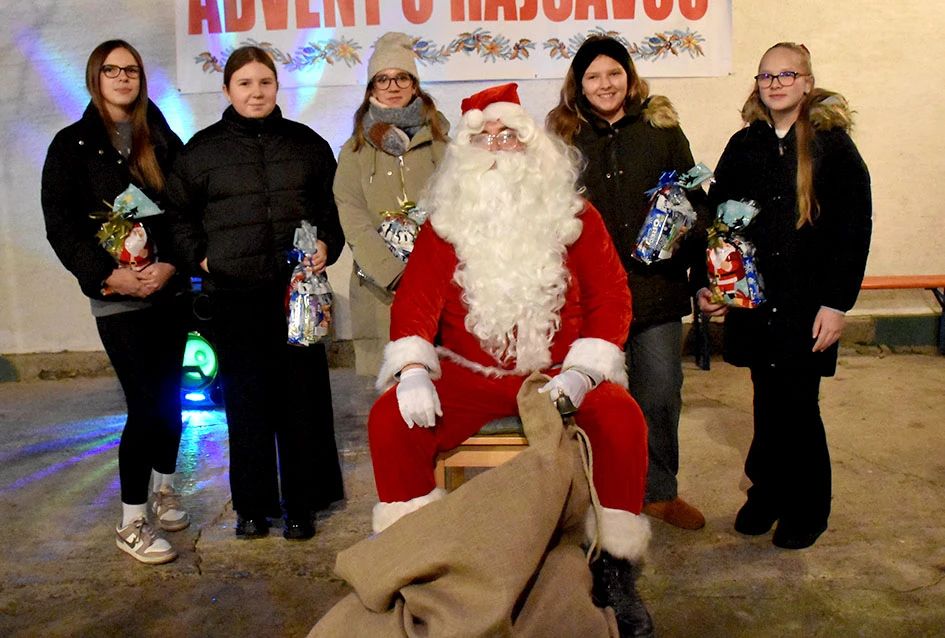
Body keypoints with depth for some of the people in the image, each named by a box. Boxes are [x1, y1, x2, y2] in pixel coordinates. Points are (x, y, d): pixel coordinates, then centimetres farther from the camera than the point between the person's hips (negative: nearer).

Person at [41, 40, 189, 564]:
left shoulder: (162, 141, 11)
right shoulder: (73, 145, 2)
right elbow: (60, 225, -3)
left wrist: (171, 265, -9)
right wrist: (107, 275, -14)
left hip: (168, 290, 4)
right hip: (116, 296, -4)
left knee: (169, 395, 10)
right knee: (146, 404, -7)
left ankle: (164, 488, 32)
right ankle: (131, 524, 7)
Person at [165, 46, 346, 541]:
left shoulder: (307, 143, 11)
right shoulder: (202, 148, 9)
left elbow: (332, 206, 16)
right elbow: (180, 216, 16)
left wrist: (327, 246, -1)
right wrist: (200, 257, 2)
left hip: (297, 289, 0)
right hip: (234, 294, 0)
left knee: (302, 395, 2)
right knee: (246, 399, 5)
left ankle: (301, 505, 17)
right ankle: (252, 506, 19)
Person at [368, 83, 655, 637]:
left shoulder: (576, 217, 6)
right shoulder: (446, 223, 8)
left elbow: (611, 297, 0)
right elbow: (415, 298, 0)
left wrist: (579, 373, -15)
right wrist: (413, 371, -18)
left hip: (558, 374, 0)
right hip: (467, 374, 1)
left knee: (623, 420, -27)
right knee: (389, 420, -22)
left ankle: (614, 570, -7)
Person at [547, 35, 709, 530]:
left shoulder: (662, 130, 7)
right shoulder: (565, 138, 6)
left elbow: (696, 198, 9)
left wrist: (684, 233, -12)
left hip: (657, 288, 1)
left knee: (660, 395, 8)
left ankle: (660, 492, 28)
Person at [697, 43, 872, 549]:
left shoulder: (833, 144, -2)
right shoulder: (743, 146, 8)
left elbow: (854, 229, -5)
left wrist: (836, 303, -10)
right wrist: (707, 283, 2)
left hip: (809, 303, -3)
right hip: (753, 299, 3)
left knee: (797, 405, 2)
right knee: (767, 399, 11)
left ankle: (805, 508, 22)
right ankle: (767, 492, 30)